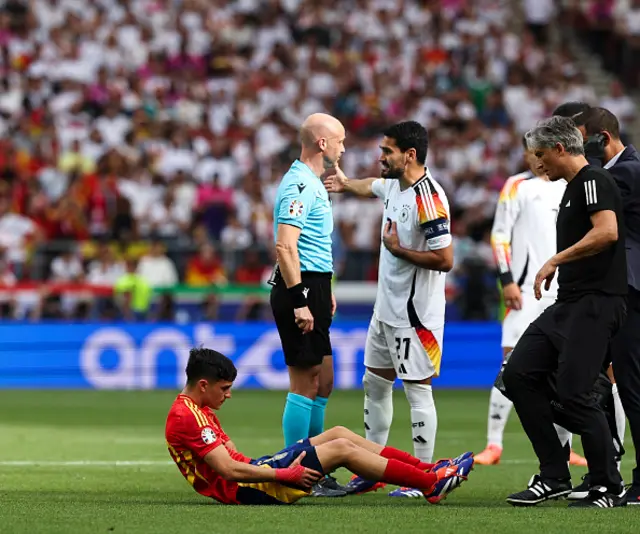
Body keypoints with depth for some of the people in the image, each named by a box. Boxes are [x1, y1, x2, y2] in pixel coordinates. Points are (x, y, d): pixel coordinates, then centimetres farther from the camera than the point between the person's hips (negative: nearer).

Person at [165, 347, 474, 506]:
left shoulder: (199, 410, 17)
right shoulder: (187, 417, -17)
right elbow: (229, 470, -23)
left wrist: (284, 467, 3)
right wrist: (287, 475, -18)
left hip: (247, 474, 11)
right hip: (240, 490, -11)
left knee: (337, 434, 8)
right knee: (341, 449, -11)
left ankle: (426, 470, 6)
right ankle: (432, 483, -6)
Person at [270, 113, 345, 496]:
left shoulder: (312, 182, 17)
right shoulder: (299, 185, -16)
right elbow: (285, 246, -24)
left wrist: (325, 291, 27)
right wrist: (299, 301, -26)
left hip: (312, 290, 11)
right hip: (299, 290, -11)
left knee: (323, 382, 14)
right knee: (305, 384, -7)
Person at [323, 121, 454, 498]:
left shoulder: (428, 198, -22)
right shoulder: (393, 185, 6)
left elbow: (445, 259, -25)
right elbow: (371, 187, 33)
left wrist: (398, 249, -15)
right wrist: (345, 184, 52)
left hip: (415, 314, -10)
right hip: (387, 308, 10)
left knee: (417, 389, -4)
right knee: (375, 382, 16)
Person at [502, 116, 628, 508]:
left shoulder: (594, 181, -10)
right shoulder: (574, 188, 21)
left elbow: (607, 231, -25)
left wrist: (555, 260, -21)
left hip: (596, 303, -11)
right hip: (570, 303, 11)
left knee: (575, 394, -13)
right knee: (519, 374, 3)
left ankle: (610, 488, -1)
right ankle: (555, 477, 6)